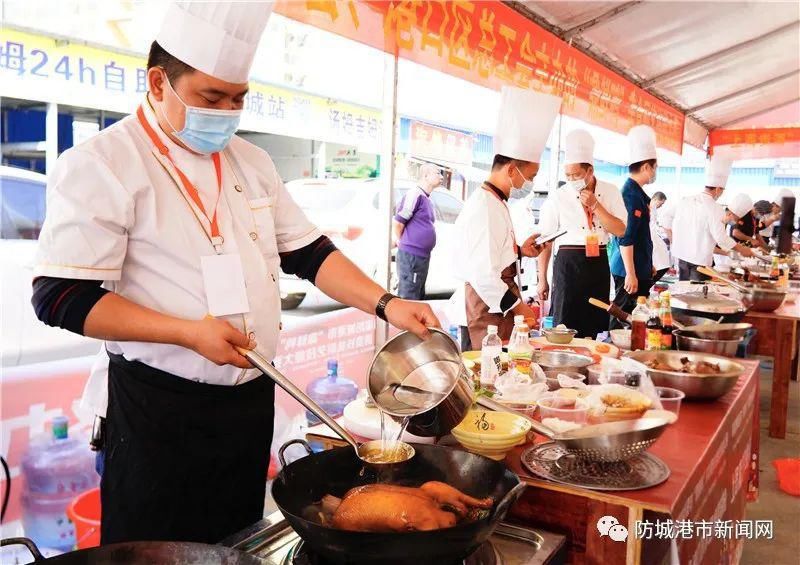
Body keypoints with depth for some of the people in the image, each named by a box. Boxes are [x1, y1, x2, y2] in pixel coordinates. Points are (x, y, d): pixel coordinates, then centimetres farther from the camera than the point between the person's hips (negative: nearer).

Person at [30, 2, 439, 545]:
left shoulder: (251, 161, 8)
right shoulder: (102, 164, -12)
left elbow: (307, 253, 9)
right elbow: (60, 297, -16)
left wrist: (386, 304, -4)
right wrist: (189, 333, -24)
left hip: (252, 397, 6)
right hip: (160, 408, -6)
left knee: (239, 544, 20)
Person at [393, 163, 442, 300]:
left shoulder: (427, 198, 15)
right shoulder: (415, 195, -13)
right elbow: (397, 222, -15)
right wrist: (404, 244, -2)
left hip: (423, 256, 9)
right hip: (411, 256, -9)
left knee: (418, 298, 15)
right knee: (409, 299, -6)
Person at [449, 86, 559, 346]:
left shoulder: (494, 203, 13)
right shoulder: (485, 208, -19)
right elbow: (483, 274, -23)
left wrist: (519, 251, 9)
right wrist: (517, 306, -16)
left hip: (494, 301, 10)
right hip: (486, 306, -10)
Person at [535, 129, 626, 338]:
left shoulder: (611, 192, 3)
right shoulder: (558, 197, -3)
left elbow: (620, 230, -4)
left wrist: (595, 206, -14)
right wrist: (542, 280, -1)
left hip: (599, 263, 3)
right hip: (568, 264, -3)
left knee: (598, 324, 10)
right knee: (566, 324, -3)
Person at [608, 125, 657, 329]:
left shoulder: (635, 192, 15)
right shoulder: (632, 194, -16)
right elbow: (625, 238, -22)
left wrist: (647, 267, 28)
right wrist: (631, 274, -22)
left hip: (638, 269, 10)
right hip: (630, 272, -10)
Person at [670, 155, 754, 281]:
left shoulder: (685, 201, 2)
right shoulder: (715, 209, -15)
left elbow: (675, 227, 8)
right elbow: (721, 237, -15)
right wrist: (741, 249, 0)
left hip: (681, 256, 6)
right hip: (700, 260, -6)